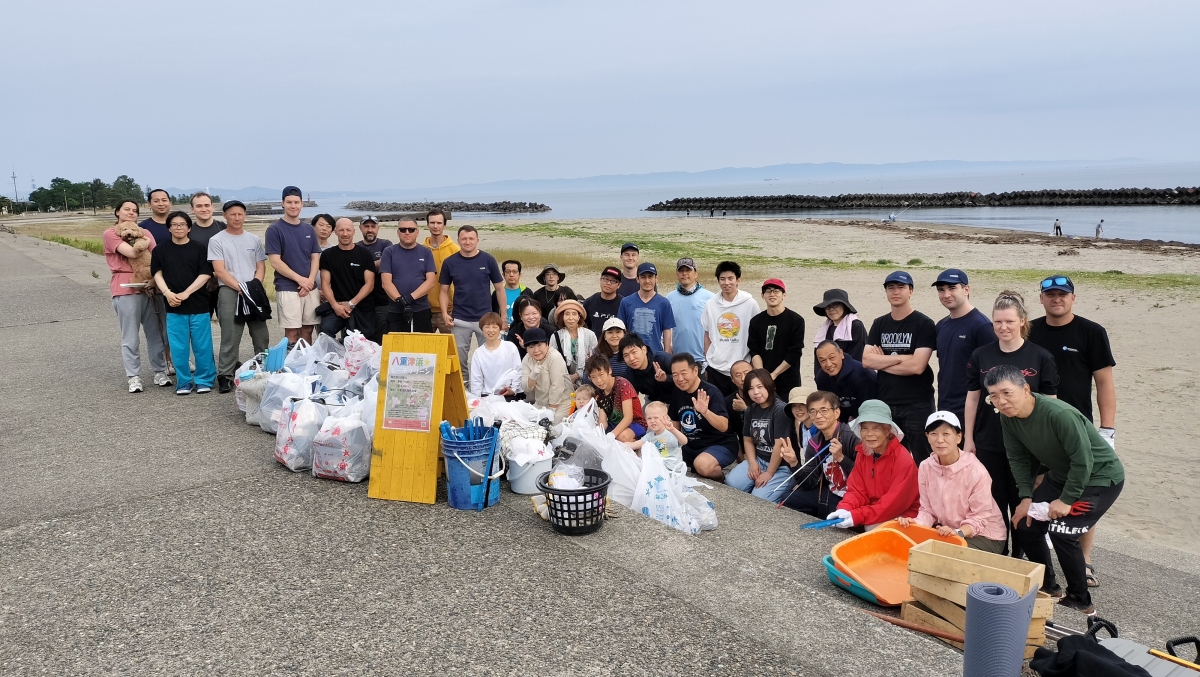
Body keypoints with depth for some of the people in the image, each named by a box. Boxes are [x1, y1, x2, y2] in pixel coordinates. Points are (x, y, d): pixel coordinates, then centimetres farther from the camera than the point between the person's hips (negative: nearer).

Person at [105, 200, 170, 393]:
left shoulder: (145, 233, 15)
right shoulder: (110, 234, 0)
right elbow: (132, 253, -15)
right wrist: (146, 243, 3)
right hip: (126, 289, -4)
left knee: (155, 332, 8)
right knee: (130, 337, -1)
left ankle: (160, 372, 17)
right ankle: (134, 377, 5)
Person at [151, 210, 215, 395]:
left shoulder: (200, 248, 2)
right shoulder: (160, 250, 9)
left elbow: (205, 274, -4)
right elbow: (157, 273, 5)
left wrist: (186, 293, -12)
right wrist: (167, 293, -12)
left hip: (198, 305, -1)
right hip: (173, 307, 2)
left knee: (202, 345, 2)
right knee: (178, 347, 4)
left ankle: (204, 380, 14)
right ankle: (183, 382, 15)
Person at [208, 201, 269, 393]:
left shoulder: (254, 239, 14)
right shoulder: (217, 240, 2)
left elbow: (261, 267, 11)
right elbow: (219, 270, -5)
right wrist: (240, 288, -13)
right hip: (229, 292, -4)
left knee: (261, 335, 7)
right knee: (230, 337, -6)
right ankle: (225, 376, -1)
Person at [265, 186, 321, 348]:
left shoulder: (309, 230, 12)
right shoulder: (274, 229, -3)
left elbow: (315, 258, 10)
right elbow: (275, 262, -9)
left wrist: (309, 281, -6)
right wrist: (300, 279, -12)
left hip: (310, 288, 5)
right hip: (287, 289, -4)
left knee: (307, 330, 8)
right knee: (292, 332, -4)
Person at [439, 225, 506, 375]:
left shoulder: (488, 260, -3)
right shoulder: (450, 262, -1)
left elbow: (499, 289, 3)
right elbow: (444, 291, 7)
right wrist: (445, 313, -8)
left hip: (485, 319, -1)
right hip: (459, 320, 1)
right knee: (459, 360, 8)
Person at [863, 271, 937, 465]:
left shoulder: (924, 324, -6)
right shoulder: (879, 324, 9)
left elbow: (917, 366, -17)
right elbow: (866, 360, -3)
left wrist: (882, 362, -6)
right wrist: (900, 357, -12)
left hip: (917, 405, -5)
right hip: (885, 403, 5)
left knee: (922, 461, 4)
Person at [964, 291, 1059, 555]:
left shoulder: (1040, 357, -6)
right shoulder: (981, 356, 1)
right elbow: (972, 398, 6)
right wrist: (968, 439, 5)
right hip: (988, 444, 2)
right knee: (993, 504, 10)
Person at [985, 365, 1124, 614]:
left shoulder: (1060, 414, -35)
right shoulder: (1008, 418, -13)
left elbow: (1083, 461, -29)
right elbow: (1018, 458, -2)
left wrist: (1066, 500, -22)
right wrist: (1026, 497, -10)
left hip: (1100, 477, -7)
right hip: (1060, 475, 8)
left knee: (1061, 531, -19)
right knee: (1025, 524, 2)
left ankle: (1080, 601, 2)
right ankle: (1047, 586, 23)